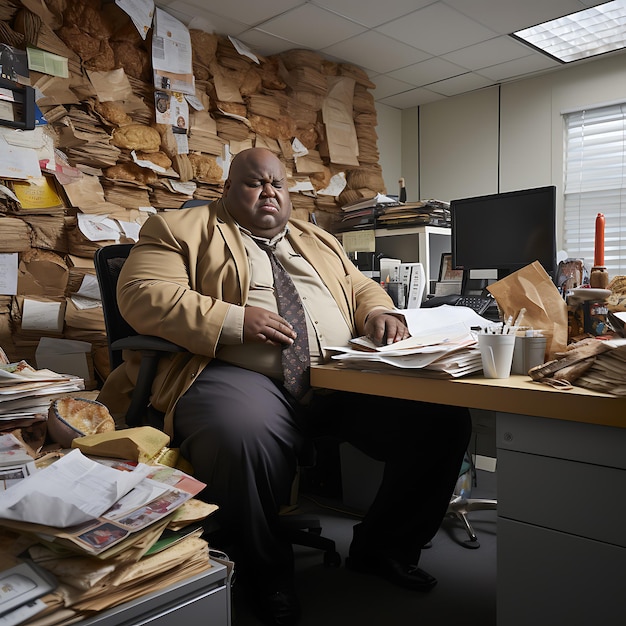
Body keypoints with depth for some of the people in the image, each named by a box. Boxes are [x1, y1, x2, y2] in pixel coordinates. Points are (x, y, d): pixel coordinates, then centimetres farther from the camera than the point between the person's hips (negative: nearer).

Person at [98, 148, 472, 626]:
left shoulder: (318, 241, 30)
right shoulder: (182, 229, 11)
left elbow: (360, 288, 29)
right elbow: (142, 294, -3)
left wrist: (380, 313, 3)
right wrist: (234, 320, -16)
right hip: (238, 375, -4)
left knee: (445, 417, -12)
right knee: (243, 438, -39)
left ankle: (383, 548, 10)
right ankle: (268, 576, -7)